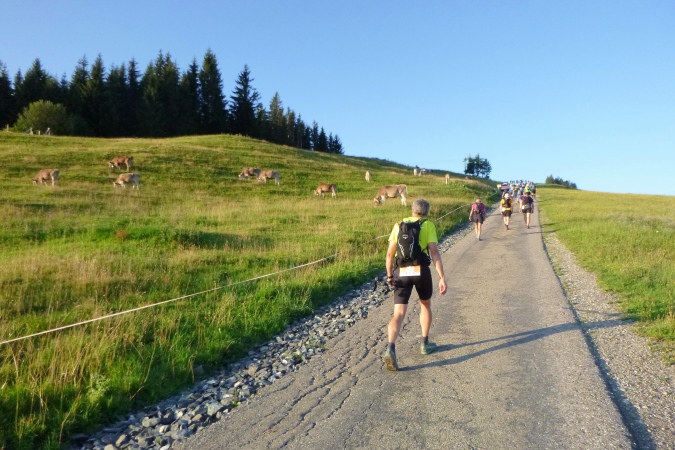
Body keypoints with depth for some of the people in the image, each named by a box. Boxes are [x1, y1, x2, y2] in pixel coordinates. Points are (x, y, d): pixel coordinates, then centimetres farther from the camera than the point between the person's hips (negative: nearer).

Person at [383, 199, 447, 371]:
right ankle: (425, 344, 33)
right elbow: (434, 253, -9)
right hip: (421, 271, -1)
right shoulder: (428, 225, 1)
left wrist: (389, 275, 14)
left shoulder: (399, 225, 9)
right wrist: (442, 277, -9)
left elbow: (390, 254, 5)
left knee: (399, 314, -1)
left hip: (401, 272, 1)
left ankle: (390, 349, -22)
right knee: (425, 305, 25)